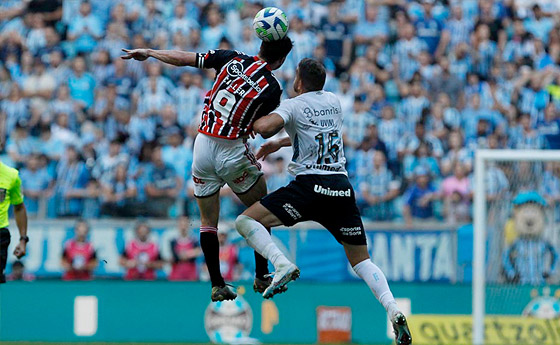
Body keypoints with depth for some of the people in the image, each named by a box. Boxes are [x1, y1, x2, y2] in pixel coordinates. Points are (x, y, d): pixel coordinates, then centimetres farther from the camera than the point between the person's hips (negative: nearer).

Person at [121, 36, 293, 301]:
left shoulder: (232, 59, -1)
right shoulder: (272, 88, -10)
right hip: (232, 152, -4)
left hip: (203, 146, 4)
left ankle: (217, 285, 10)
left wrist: (147, 52, 16)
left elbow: (182, 58, 3)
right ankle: (261, 277, 19)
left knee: (208, 221, 12)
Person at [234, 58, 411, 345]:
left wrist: (254, 122, 6)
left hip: (310, 184, -6)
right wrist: (280, 144, 38)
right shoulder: (333, 102, 20)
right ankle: (393, 309, -10)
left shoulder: (293, 106, 1)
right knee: (361, 260, 13)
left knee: (246, 221, -1)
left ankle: (282, 265, -24)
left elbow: (265, 127, -17)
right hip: (342, 187, 6)